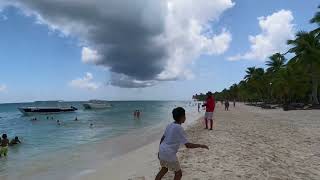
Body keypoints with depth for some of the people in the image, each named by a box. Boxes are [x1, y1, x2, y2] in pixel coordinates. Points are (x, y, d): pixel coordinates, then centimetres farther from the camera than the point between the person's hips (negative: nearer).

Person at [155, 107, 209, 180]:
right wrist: (200, 146, -8)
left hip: (162, 151, 9)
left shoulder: (170, 125, 7)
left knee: (164, 169, 28)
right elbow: (188, 145, -19)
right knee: (178, 173, 9)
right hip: (169, 154, -8)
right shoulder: (179, 128, -17)